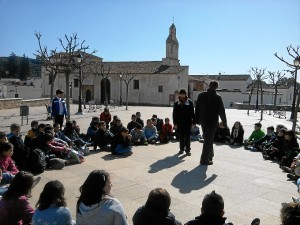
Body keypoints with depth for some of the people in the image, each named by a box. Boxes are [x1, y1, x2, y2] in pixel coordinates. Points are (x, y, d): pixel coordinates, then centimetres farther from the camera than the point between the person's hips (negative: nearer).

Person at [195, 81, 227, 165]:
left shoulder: (201, 95, 3)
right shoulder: (217, 97, -11)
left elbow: (197, 109, 7)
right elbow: (221, 111, -9)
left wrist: (197, 120, 15)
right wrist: (224, 123, 1)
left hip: (203, 121, 5)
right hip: (212, 122, -5)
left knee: (207, 139, 21)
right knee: (209, 140, 1)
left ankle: (210, 155, 33)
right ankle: (204, 159, 2)